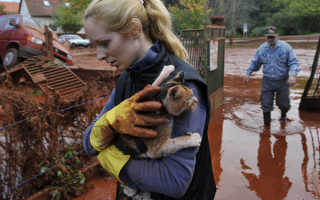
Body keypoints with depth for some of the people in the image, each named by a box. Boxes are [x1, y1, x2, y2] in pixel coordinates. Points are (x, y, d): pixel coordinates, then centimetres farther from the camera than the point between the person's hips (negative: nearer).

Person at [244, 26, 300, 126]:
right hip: (267, 81, 2)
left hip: (282, 81, -1)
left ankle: (283, 114, 48)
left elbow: (294, 63, -12)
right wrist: (248, 73, 4)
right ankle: (267, 125, 18)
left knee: (283, 103, 13)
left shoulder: (286, 47, -8)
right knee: (266, 104, 1)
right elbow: (255, 63, 13)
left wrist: (292, 75, -28)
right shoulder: (262, 48, 0)